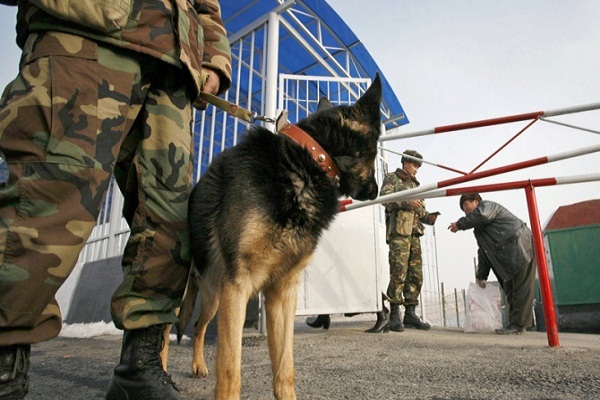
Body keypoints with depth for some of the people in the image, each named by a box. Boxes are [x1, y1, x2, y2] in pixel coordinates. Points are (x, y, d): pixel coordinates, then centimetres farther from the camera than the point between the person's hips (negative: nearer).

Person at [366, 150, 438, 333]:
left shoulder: (415, 185, 26)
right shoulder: (391, 178, 7)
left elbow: (420, 211, 24)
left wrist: (429, 217, 3)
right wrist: (407, 202, -21)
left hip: (414, 234, 7)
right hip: (398, 231, -7)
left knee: (416, 275, 4)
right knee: (398, 273, -12)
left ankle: (410, 314, 10)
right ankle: (394, 315, -7)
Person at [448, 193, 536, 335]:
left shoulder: (486, 205, 1)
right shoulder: (479, 229, 26)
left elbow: (482, 215, -25)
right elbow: (483, 252, 21)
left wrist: (459, 224, -14)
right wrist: (481, 275, 14)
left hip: (521, 247, -10)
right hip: (509, 255, 10)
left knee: (521, 288, -10)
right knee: (510, 289, 8)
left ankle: (518, 324, -11)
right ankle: (515, 323, 11)